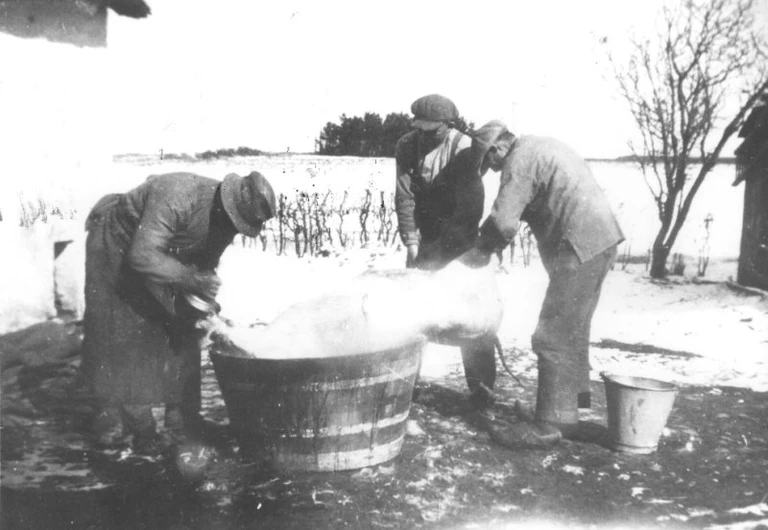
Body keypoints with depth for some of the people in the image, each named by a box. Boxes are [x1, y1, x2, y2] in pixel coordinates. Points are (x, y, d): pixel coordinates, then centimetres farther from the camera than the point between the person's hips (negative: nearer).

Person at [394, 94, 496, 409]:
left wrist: (442, 249, -23)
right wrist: (412, 243, -18)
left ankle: (481, 387, 0)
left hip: (459, 241, -3)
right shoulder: (406, 147, -8)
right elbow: (404, 198, -10)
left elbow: (471, 208, -21)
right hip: (424, 241, 4)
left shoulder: (464, 150, -19)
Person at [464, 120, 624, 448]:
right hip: (601, 238, 10)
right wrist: (489, 244, 16)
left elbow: (503, 221, -17)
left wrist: (482, 250, 0)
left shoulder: (520, 159, -10)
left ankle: (549, 425, -2)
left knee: (554, 337, -6)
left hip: (580, 247, -10)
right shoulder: (540, 147, 21)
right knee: (572, 330, 20)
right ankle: (571, 401, 33)